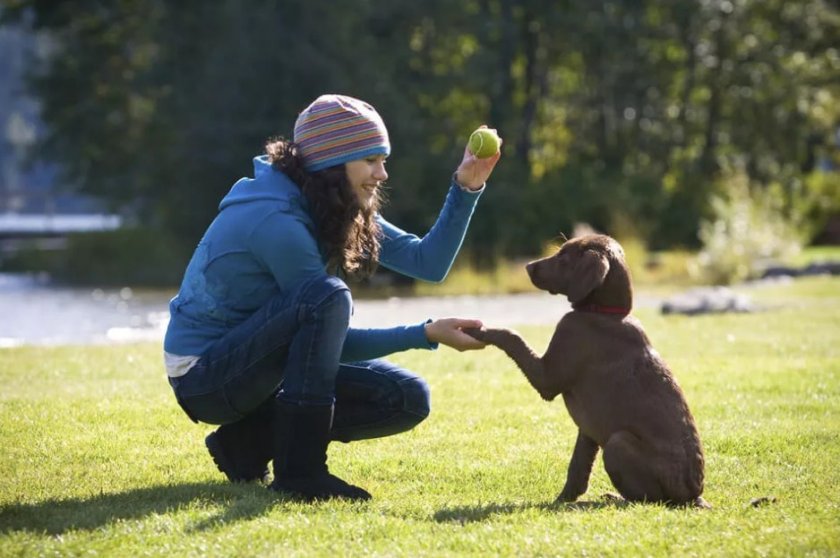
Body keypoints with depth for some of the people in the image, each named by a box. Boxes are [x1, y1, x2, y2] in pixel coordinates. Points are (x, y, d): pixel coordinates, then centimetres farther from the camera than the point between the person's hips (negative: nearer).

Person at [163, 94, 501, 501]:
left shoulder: (336, 210, 3)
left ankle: (251, 441, 3)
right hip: (204, 377, -9)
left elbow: (429, 261, 2)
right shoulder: (276, 220, -24)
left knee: (407, 400, -2)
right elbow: (335, 342, -20)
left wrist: (466, 188, -8)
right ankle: (299, 472, -28)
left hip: (260, 367, 9)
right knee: (327, 297, -33)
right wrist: (428, 334, -22)